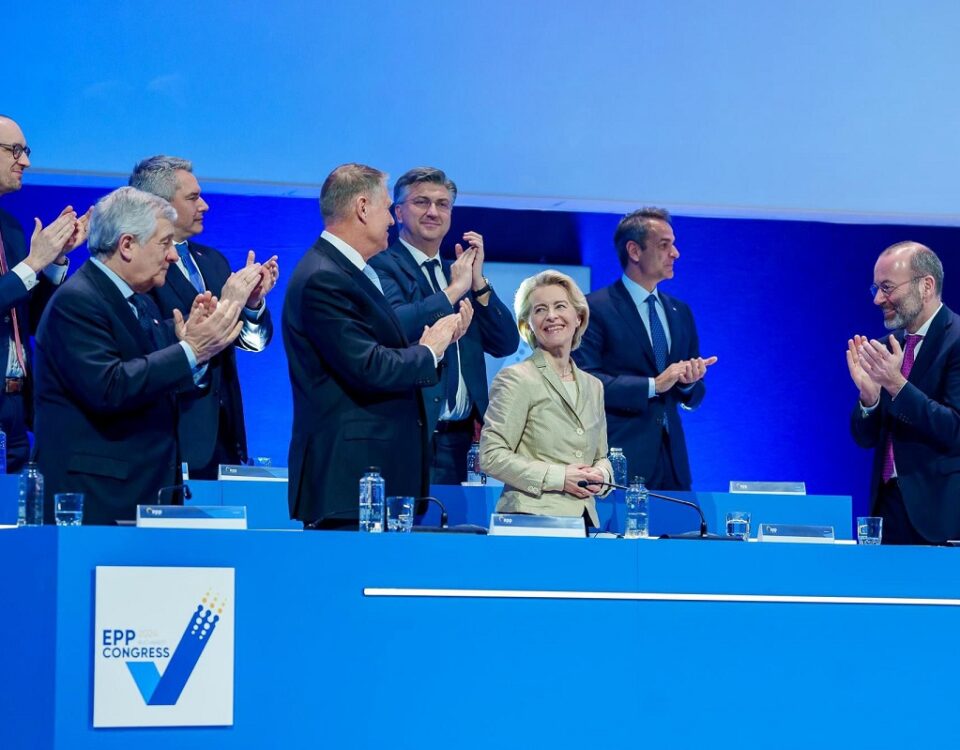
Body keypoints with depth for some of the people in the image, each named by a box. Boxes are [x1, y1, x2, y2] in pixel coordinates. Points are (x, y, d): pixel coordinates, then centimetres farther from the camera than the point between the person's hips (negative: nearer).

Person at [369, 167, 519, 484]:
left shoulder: (456, 272, 19)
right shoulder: (383, 266, -4)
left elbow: (506, 345, 11)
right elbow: (396, 326, -24)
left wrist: (478, 281, 1)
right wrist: (454, 290, -13)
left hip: (458, 440, 7)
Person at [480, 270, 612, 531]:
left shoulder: (593, 386, 17)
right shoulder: (516, 379, -2)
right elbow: (491, 455, -9)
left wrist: (600, 476, 1)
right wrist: (558, 477, -14)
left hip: (585, 517, 6)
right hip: (531, 517, -6)